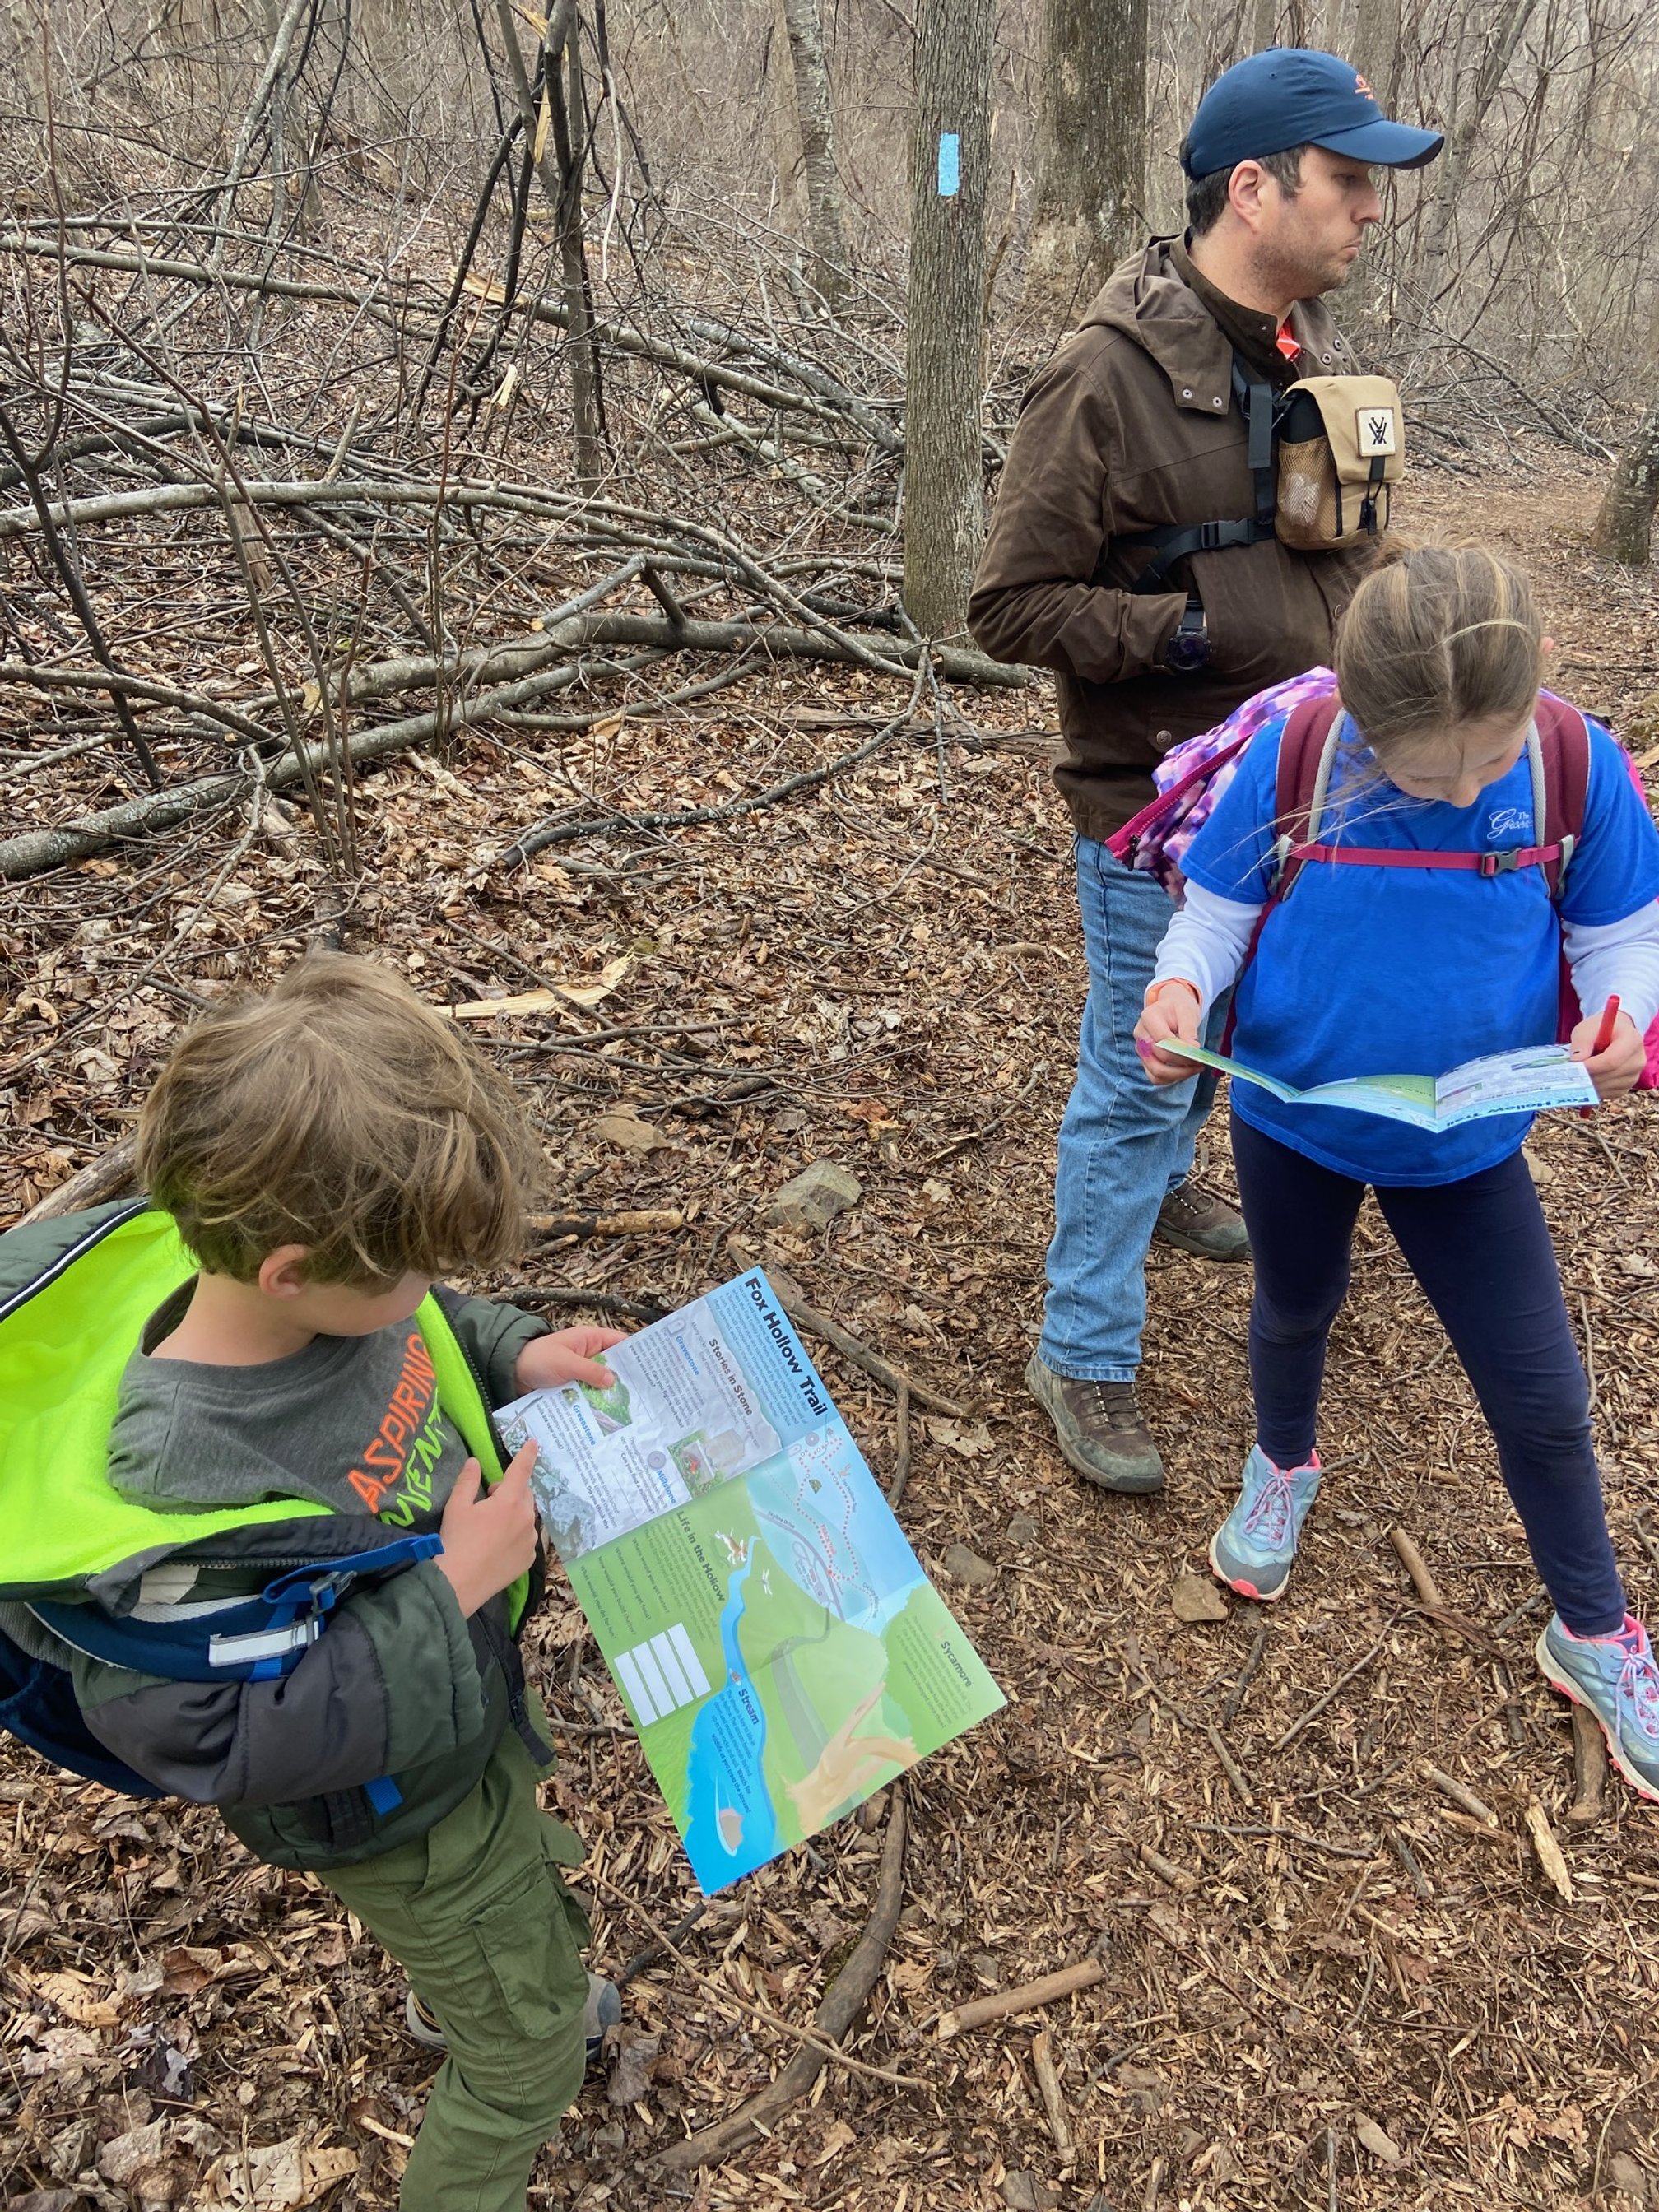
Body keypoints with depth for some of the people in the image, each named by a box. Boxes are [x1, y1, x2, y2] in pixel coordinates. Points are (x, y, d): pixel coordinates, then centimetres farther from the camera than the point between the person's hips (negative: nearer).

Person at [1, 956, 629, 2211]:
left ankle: (455, 1996, 73)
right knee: (529, 2045, 17)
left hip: (471, 1700, 8)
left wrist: (515, 1356, -17)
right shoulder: (187, 1479, -43)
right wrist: (450, 1592, -35)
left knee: (522, 1887, 39)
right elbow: (208, 1738, -35)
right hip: (401, 1812, -8)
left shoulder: (342, 1288, -22)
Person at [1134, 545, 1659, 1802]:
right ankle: (1284, 1469, 60)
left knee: (1543, 1399, 9)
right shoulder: (1294, 758, -22)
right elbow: (1216, 914, -10)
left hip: (1465, 1147, 0)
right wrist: (1181, 985, -32)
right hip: (1292, 1119, 0)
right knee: (1296, 1310, 27)